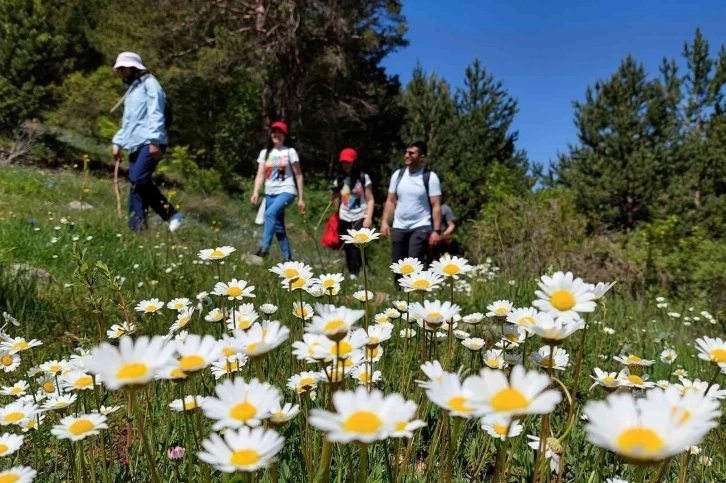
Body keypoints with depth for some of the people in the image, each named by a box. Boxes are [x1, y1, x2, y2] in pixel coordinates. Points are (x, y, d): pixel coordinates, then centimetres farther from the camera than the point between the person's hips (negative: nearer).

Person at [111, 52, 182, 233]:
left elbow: (155, 114, -12)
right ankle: (136, 227, 0)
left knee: (139, 179, -23)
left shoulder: (149, 83, 0)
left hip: (149, 143, -9)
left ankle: (170, 214, -15)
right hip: (135, 145, 9)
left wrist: (154, 141, -22)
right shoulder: (131, 90, 28)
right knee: (136, 184, 1)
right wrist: (118, 143, 22)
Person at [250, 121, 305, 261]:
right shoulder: (265, 152, 11)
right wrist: (256, 192, -11)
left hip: (286, 191, -5)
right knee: (278, 228, 5)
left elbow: (298, 175, 1)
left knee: (270, 213, -31)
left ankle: (264, 247, -31)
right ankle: (288, 259, 12)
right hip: (270, 193, 5)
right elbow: (260, 175, 5)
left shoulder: (290, 151, 1)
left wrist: (301, 198, -1)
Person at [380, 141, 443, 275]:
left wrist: (436, 230, -15)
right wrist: (385, 222, 0)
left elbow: (436, 206, -9)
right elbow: (391, 201, 10)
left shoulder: (430, 177, -7)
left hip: (421, 227, -4)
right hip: (399, 227, 5)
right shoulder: (398, 174, 5)